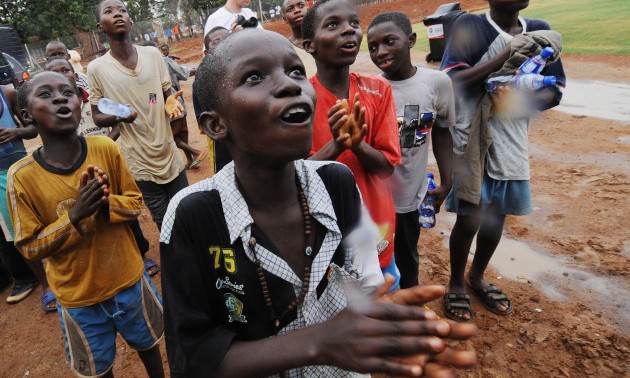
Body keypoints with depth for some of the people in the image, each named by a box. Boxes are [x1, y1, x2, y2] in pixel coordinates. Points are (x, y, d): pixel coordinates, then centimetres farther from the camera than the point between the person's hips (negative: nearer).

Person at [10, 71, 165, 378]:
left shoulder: (106, 148, -15)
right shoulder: (21, 176, -18)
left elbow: (135, 202, -4)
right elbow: (30, 248, -11)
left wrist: (107, 204, -25)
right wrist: (75, 216, -27)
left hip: (129, 280, 2)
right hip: (78, 298, -1)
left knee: (148, 344, 25)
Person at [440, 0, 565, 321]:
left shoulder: (539, 31, 6)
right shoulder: (469, 26, -7)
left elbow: (555, 91, 6)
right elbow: (451, 81, -18)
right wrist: (506, 56, -22)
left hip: (512, 144, 5)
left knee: (496, 216, 14)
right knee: (469, 219, 1)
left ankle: (477, 277, 38)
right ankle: (456, 284, 26)